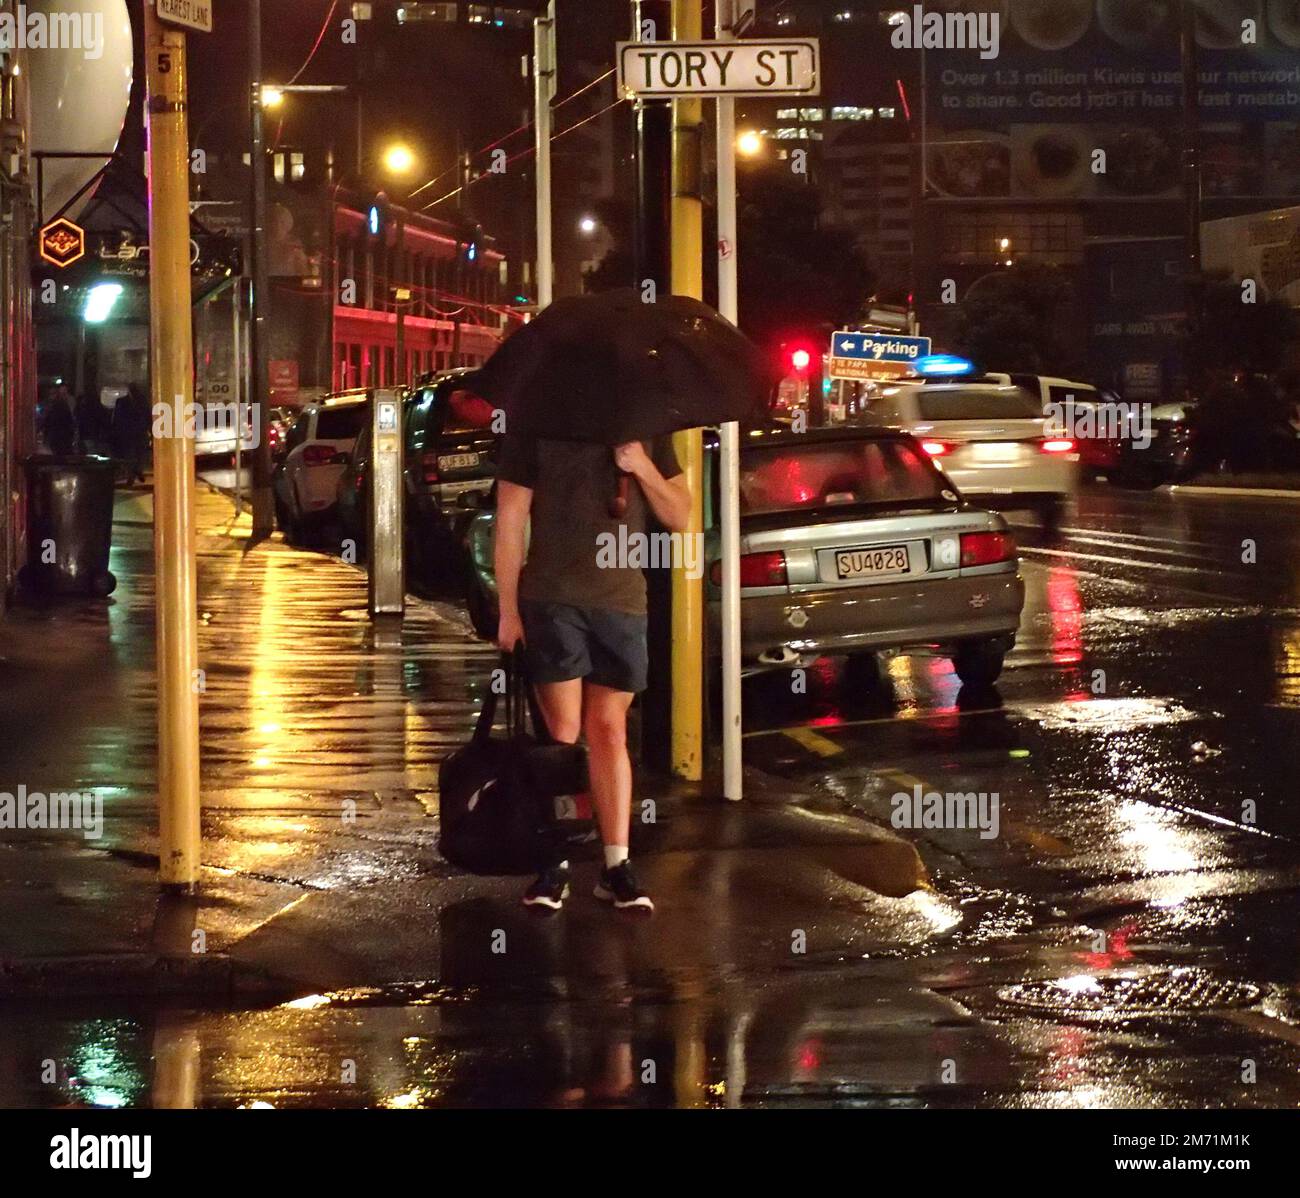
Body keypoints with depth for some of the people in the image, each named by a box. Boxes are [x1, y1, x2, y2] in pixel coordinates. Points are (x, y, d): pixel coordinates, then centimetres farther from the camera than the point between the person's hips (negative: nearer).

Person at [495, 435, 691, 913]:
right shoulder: (535, 427, 0)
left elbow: (679, 517, 11)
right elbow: (510, 520, -2)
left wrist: (643, 469, -8)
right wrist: (508, 610, -6)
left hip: (622, 602, 3)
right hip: (553, 600, -3)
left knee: (609, 731, 6)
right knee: (562, 732, -3)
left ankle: (616, 866, 8)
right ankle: (554, 865, 1)